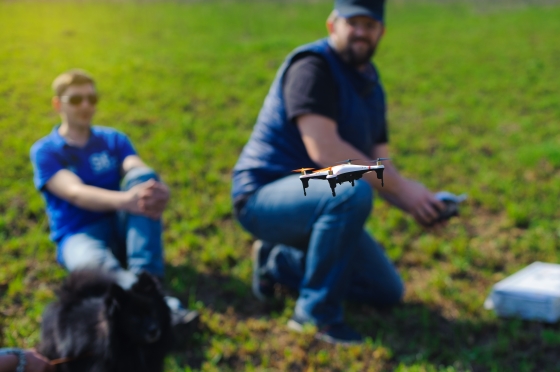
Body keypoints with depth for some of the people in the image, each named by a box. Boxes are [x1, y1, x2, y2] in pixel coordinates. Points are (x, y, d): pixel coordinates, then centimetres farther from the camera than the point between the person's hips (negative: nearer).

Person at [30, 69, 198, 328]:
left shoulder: (114, 140, 11)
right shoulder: (45, 151, -1)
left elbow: (139, 172, -11)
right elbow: (75, 193, -20)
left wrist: (159, 190, -38)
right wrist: (126, 200, -42)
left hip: (121, 228, 3)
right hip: (78, 235, -3)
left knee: (143, 176, -26)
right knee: (92, 263, -39)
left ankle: (146, 280, -38)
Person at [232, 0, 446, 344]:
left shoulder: (371, 84, 10)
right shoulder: (313, 65, -17)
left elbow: (379, 167, 7)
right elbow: (324, 150, -29)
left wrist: (419, 205, -12)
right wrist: (403, 188, -26)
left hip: (314, 204, 9)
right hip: (263, 197, -9)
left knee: (388, 292, 11)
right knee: (353, 192, -37)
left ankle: (279, 262, 23)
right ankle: (316, 313, -20)